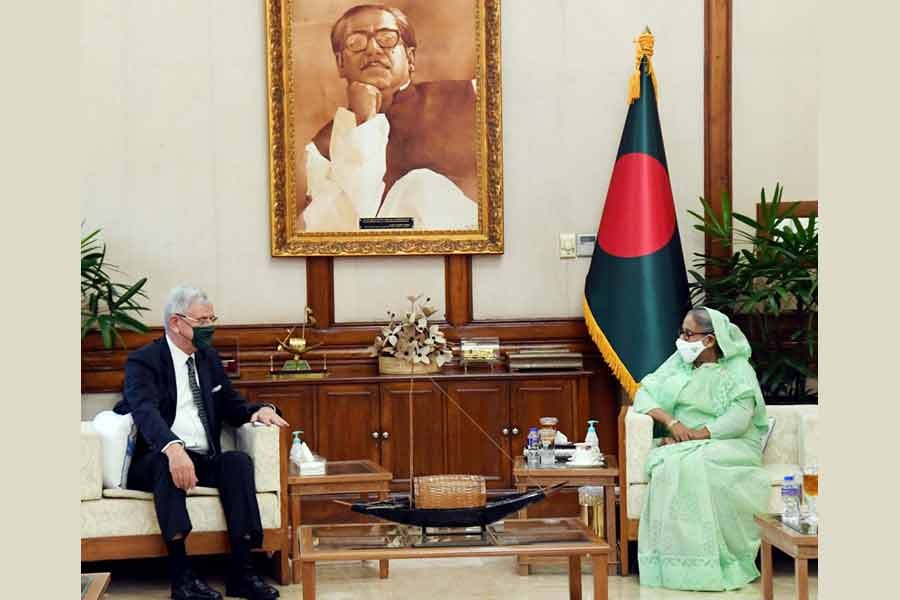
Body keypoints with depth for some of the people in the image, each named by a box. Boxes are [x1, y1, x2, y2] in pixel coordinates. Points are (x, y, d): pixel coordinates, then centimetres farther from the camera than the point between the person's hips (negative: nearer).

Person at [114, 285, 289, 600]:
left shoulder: (209, 358, 18)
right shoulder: (143, 361, -3)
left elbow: (232, 406, 24)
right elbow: (145, 411, -21)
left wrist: (260, 410, -1)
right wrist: (173, 448, -41)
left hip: (204, 461, 5)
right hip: (156, 462, -5)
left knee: (238, 460, -26)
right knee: (165, 461, -38)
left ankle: (241, 571, -31)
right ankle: (180, 573, -39)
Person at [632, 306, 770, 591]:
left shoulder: (737, 369, -2)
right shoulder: (678, 362, 12)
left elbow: (737, 420, -14)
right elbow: (644, 394, 5)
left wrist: (695, 435, -20)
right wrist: (671, 421, -13)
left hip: (729, 446, -4)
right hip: (683, 446, 4)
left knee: (696, 464, -37)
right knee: (671, 464, -32)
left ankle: (712, 563, -29)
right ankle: (678, 563, -32)